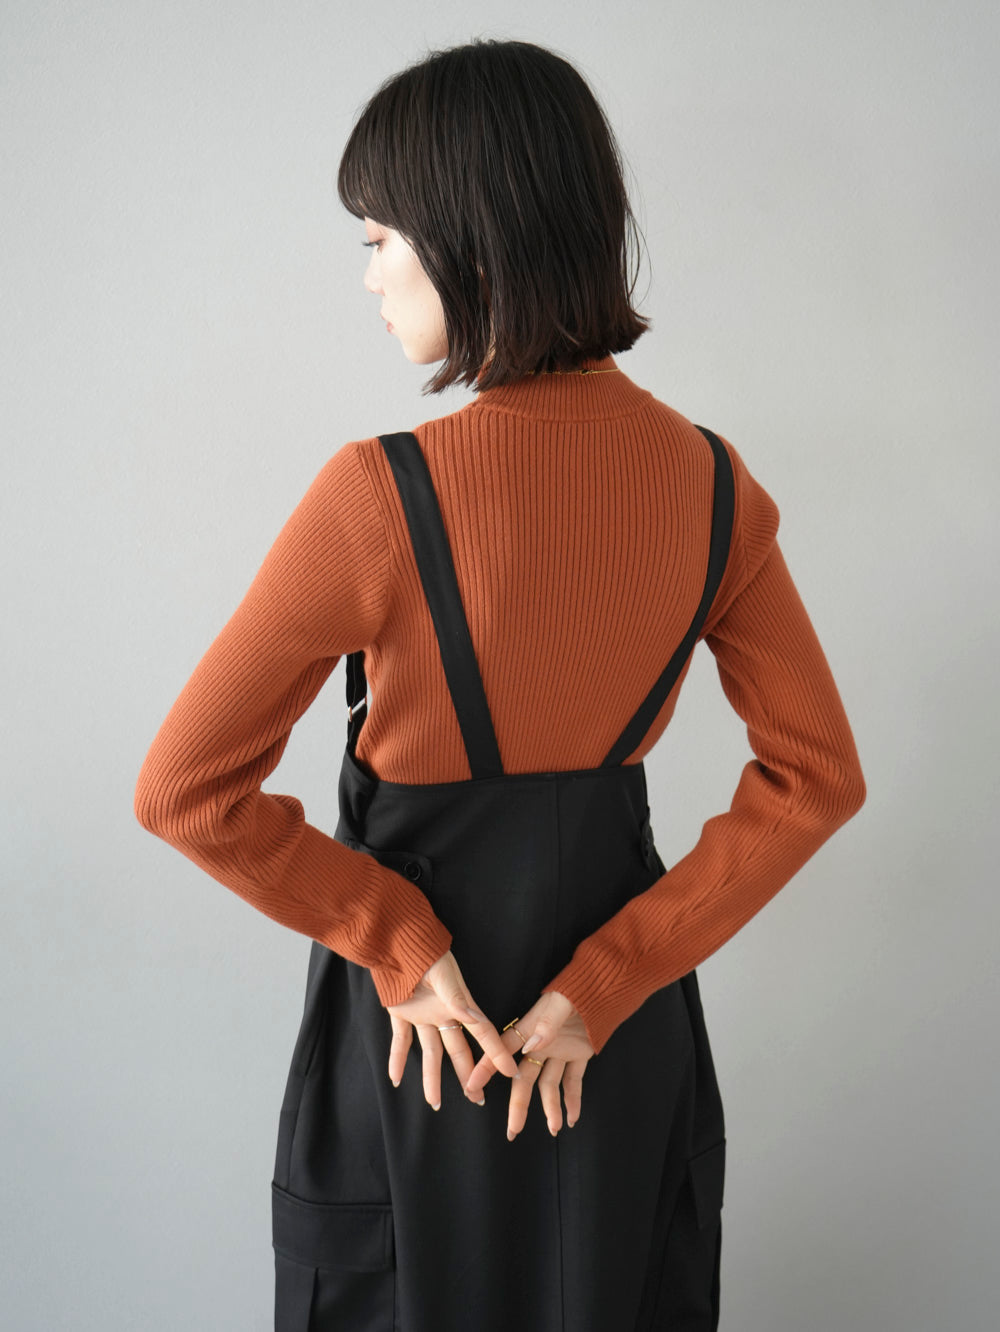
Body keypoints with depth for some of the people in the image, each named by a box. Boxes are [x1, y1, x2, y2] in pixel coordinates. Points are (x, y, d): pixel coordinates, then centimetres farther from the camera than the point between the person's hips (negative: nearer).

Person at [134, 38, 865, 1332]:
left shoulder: (383, 495, -24)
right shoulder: (712, 482, -10)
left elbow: (187, 790, -20)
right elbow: (817, 777, -5)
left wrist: (398, 942, -10)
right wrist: (608, 979, -7)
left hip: (412, 1025, -4)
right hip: (625, 1033, 4)